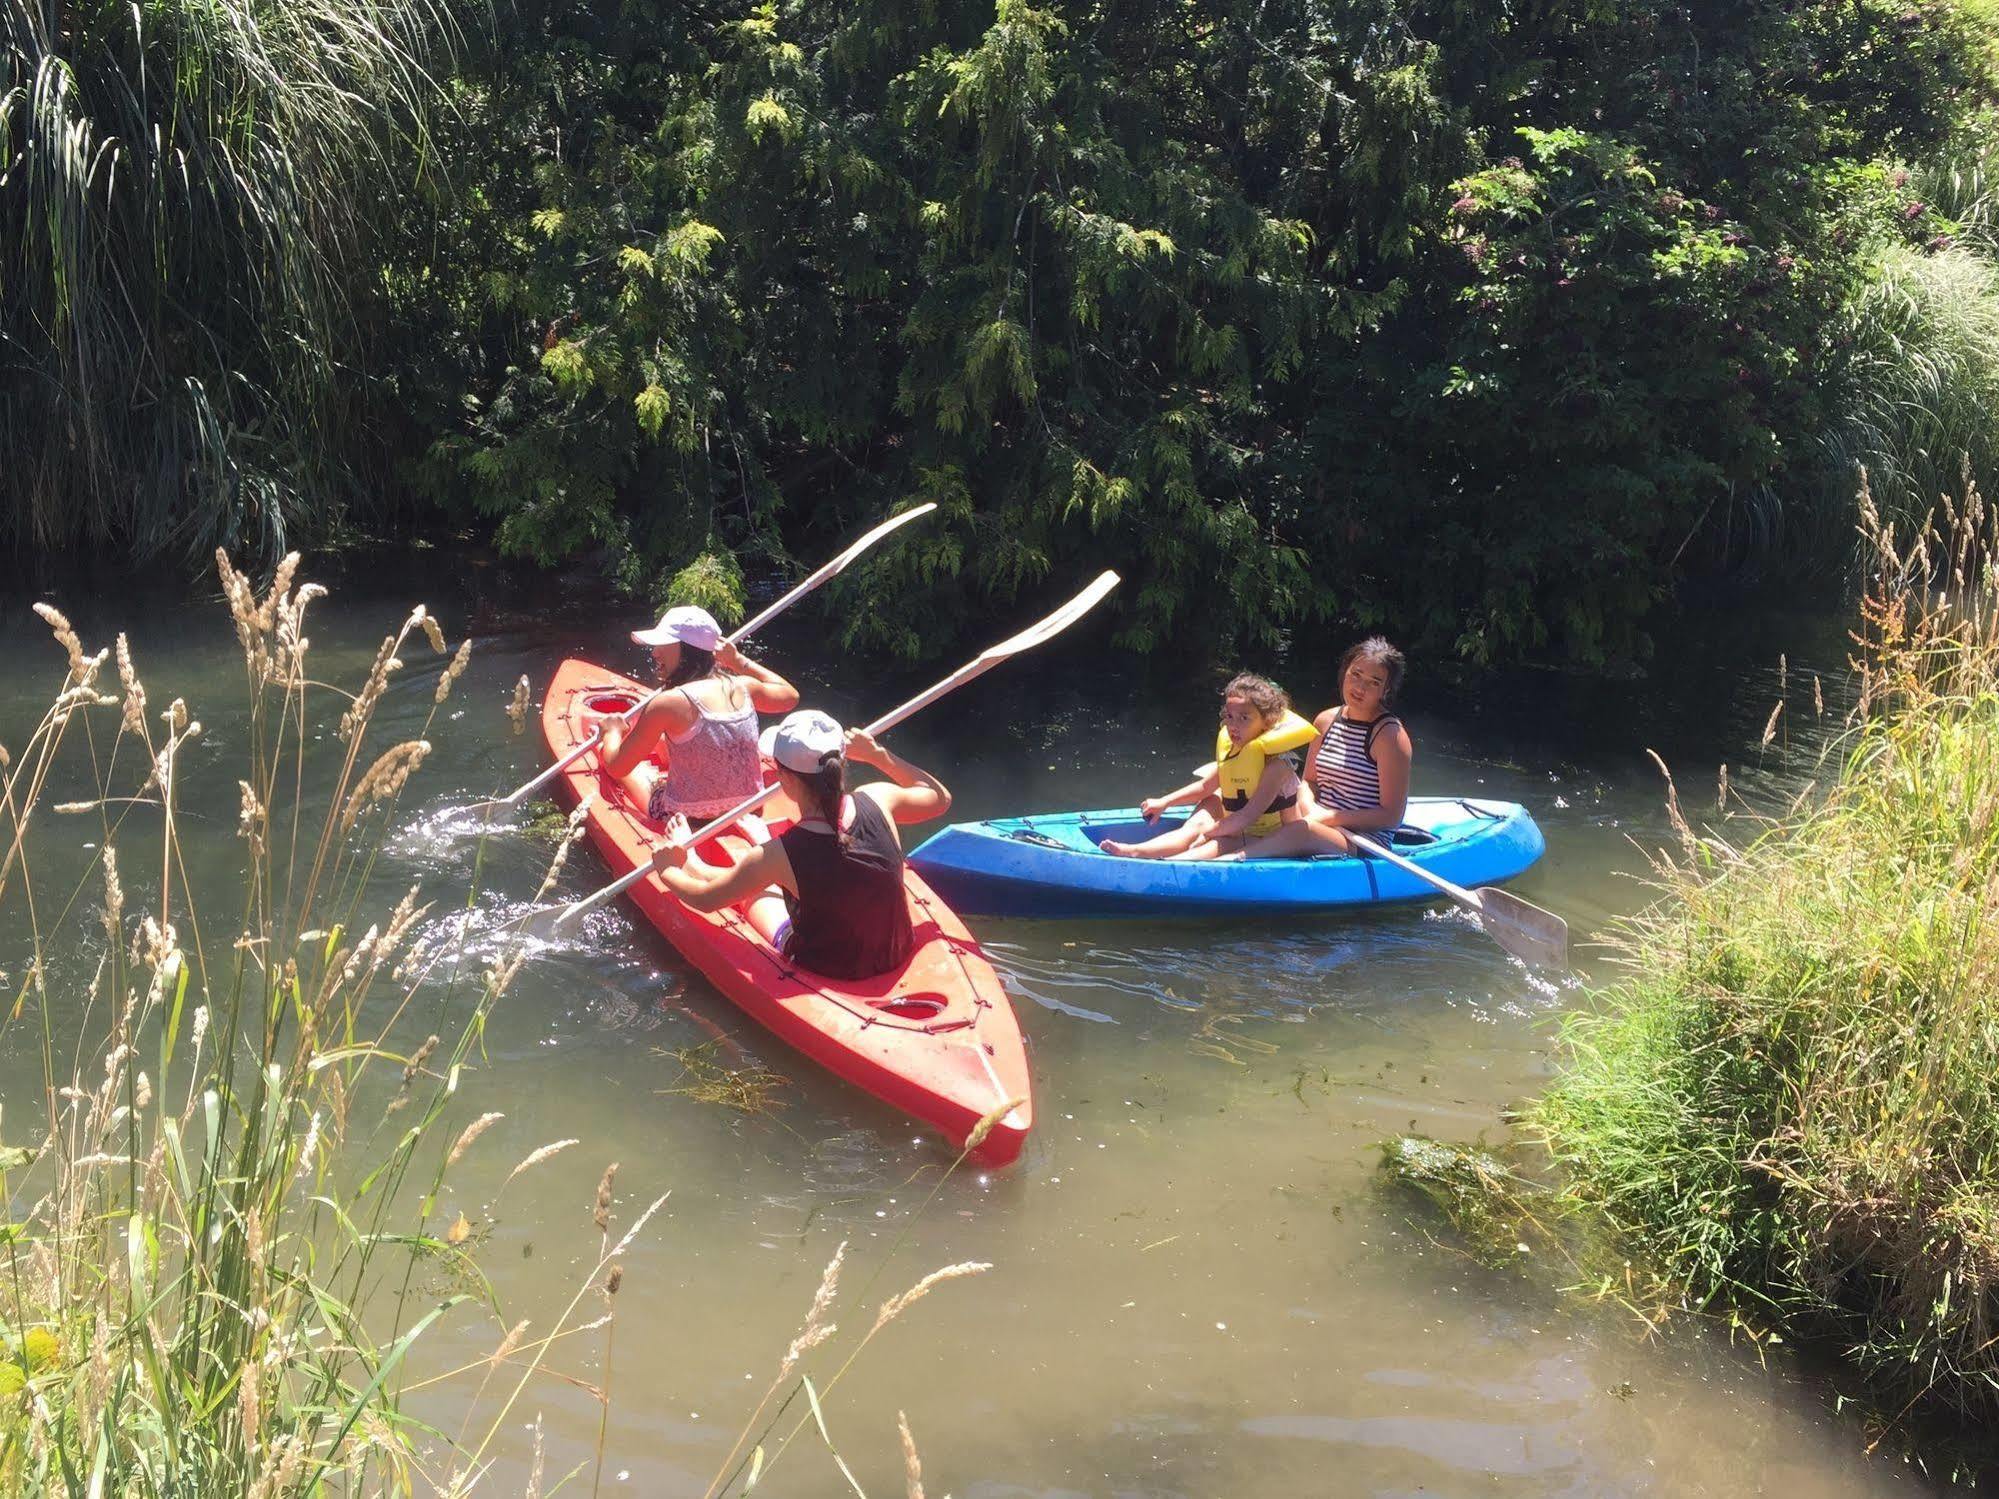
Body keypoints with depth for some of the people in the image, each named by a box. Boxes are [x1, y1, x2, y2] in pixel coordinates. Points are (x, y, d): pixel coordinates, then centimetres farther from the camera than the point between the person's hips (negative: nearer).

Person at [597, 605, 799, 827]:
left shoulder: (670, 703, -24)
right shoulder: (743, 687, -8)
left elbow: (617, 766, -15)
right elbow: (790, 695, 16)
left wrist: (613, 731, 7)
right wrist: (738, 660, 21)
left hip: (687, 817, -5)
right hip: (746, 808, 5)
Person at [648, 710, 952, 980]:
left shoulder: (778, 855, -29)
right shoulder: (876, 800, -21)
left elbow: (706, 899, -10)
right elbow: (940, 797, 3)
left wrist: (667, 869, 11)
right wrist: (877, 754, 7)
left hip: (824, 971, -4)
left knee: (752, 885, 21)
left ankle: (691, 865, 54)